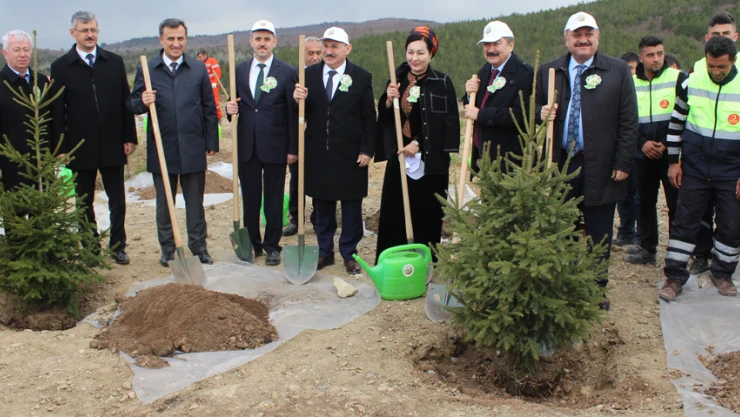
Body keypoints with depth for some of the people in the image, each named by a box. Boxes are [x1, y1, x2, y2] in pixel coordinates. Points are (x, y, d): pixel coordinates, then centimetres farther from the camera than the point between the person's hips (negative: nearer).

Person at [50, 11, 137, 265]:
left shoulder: (114, 62, 5)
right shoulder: (61, 67, -1)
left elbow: (125, 101, 5)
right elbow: (57, 111, -2)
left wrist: (129, 137, 1)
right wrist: (61, 147, -6)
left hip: (113, 146, 1)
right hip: (80, 147, -1)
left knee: (117, 201, 6)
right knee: (84, 203, 10)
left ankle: (118, 247, 19)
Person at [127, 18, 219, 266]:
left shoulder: (199, 69, 5)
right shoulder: (147, 69, 1)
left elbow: (209, 108, 6)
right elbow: (133, 105, 2)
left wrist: (211, 142, 3)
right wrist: (142, 102, -21)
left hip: (193, 148, 0)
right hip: (161, 148, 0)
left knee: (195, 201, 9)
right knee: (164, 202, 11)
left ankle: (199, 247, 21)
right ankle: (167, 248, 24)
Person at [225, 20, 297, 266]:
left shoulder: (287, 73, -3)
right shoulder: (239, 70, 7)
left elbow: (293, 114, -4)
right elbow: (236, 103, 15)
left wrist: (293, 149, -6)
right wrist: (230, 108, -10)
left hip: (274, 146, -3)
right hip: (246, 145, 3)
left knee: (274, 199, 6)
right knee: (250, 198, 11)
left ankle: (272, 246, 18)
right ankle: (252, 244, 24)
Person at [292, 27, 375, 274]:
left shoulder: (361, 77, -1)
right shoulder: (309, 75, 5)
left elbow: (369, 118, -1)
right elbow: (302, 113, 5)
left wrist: (367, 150, -7)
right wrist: (298, 100, -17)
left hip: (350, 154, -2)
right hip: (318, 153, 3)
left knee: (351, 206, 6)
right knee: (322, 205, 12)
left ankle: (350, 254, 18)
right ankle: (325, 252, 24)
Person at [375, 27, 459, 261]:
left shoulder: (442, 83, -6)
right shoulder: (397, 79, 7)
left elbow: (450, 122, -8)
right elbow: (384, 119, 9)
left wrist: (419, 143, -14)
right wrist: (388, 101, -12)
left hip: (430, 160, -3)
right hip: (399, 157, 4)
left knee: (426, 215, 2)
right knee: (393, 212, 4)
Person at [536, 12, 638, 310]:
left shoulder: (618, 71, 1)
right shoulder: (548, 71, 7)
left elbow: (628, 121, -1)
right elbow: (536, 109, 15)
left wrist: (623, 163, -6)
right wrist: (541, 113, -9)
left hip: (601, 168, -1)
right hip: (560, 165, 2)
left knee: (598, 234, 8)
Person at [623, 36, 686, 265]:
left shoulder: (678, 79, -4)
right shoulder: (631, 83, 6)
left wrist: (668, 144, -13)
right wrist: (643, 143, -8)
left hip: (672, 155, -3)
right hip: (644, 156, 4)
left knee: (676, 205, -1)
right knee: (646, 203, 11)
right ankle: (647, 248, 23)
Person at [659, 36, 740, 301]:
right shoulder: (691, 83, -4)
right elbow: (676, 123, 6)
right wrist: (673, 162, 4)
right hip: (694, 169, 1)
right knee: (685, 221, 4)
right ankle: (674, 276, 13)